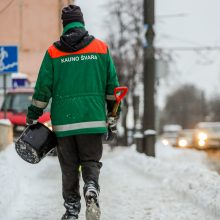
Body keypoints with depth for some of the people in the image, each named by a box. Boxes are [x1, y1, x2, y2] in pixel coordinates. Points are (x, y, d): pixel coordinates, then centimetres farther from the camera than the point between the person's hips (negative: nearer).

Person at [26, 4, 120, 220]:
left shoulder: (53, 52, 1)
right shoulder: (101, 48, 4)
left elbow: (43, 88, 2)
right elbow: (112, 85, 7)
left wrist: (32, 117, 11)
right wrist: (113, 116, 15)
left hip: (63, 119, 0)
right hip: (93, 118, 0)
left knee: (69, 166, 9)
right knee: (91, 161, 8)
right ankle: (91, 190, -21)